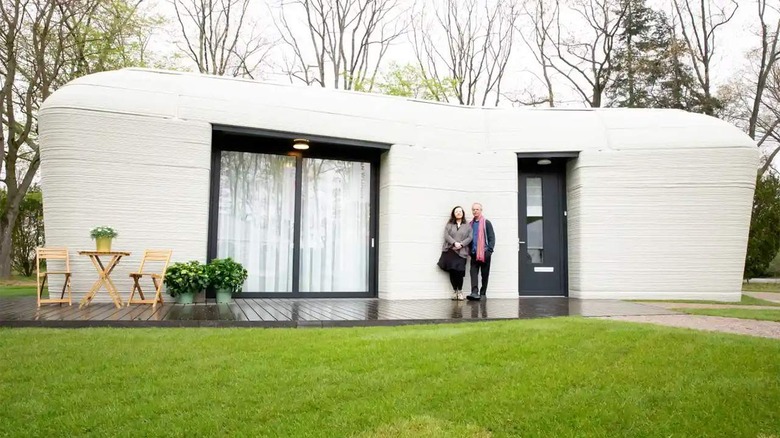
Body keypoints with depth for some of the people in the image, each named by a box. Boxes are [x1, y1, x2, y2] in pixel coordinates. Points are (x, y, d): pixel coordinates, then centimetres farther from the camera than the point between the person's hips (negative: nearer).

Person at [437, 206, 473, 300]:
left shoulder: (467, 226, 12)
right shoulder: (449, 225, 13)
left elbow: (470, 237, 3)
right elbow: (446, 236, 0)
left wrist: (461, 244, -11)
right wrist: (454, 243, -14)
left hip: (462, 252, -1)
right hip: (450, 251, 1)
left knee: (459, 272, -11)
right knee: (452, 271, -2)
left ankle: (460, 291, 6)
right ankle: (454, 290, 12)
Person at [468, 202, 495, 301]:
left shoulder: (486, 222, 0)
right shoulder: (471, 224, 14)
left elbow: (492, 237, -3)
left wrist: (489, 250, -12)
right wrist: (470, 250, 8)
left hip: (484, 252, -4)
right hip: (474, 253, 4)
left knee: (485, 274, 4)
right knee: (473, 272, -9)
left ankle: (483, 293, 11)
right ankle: (474, 293, -16)